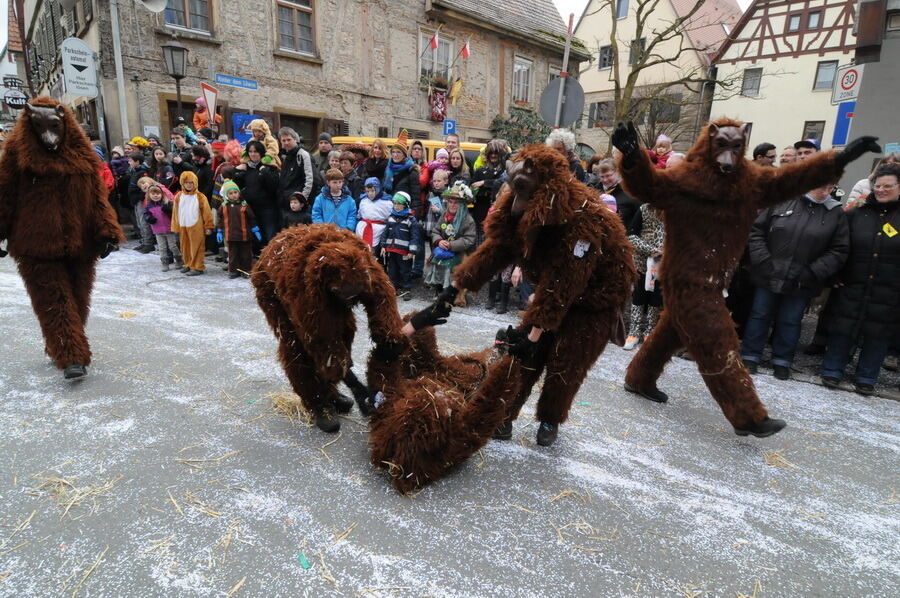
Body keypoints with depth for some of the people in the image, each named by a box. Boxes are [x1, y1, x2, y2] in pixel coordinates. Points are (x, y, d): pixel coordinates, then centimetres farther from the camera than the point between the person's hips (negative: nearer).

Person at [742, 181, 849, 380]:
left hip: (802, 283, 1)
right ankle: (750, 356, 22)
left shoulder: (836, 213, 1)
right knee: (760, 315, 9)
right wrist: (763, 261, -10)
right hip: (768, 276, -1)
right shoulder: (782, 200, -2)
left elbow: (839, 251, 1)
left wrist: (813, 272, -10)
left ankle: (782, 361, 27)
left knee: (790, 322, 12)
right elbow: (757, 231, -1)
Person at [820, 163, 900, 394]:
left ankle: (866, 377, 23)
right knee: (842, 330, 6)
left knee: (878, 334, 9)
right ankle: (832, 370, 20)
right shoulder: (856, 214, 4)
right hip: (851, 288, 0)